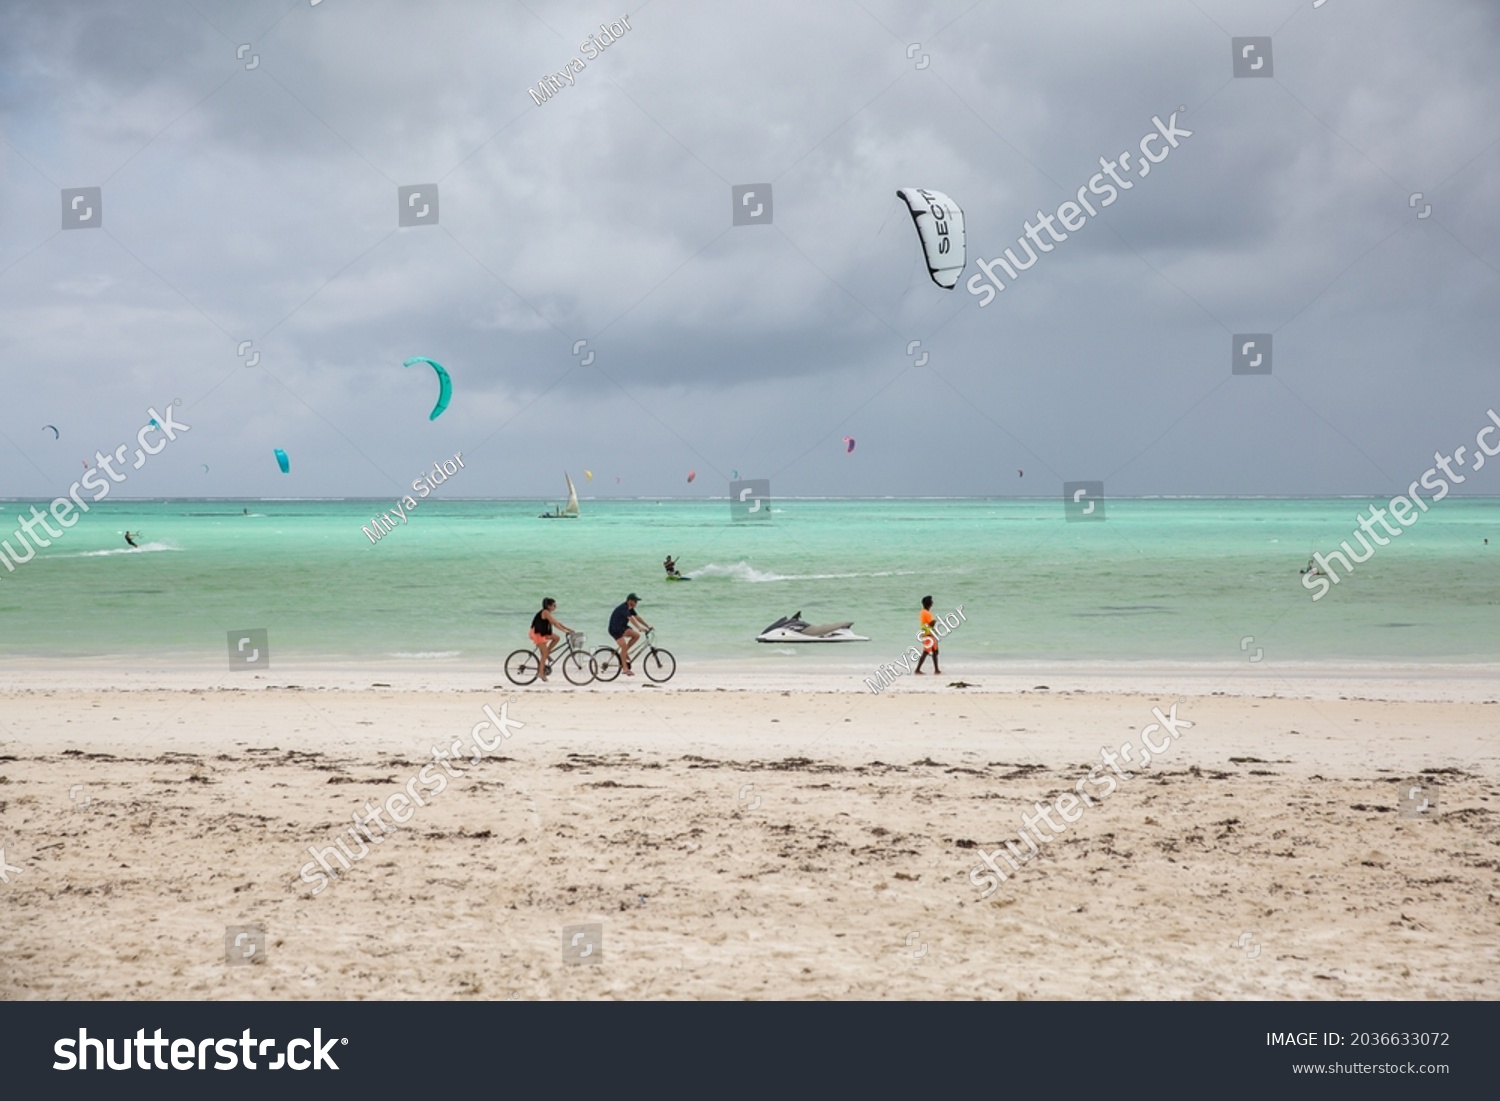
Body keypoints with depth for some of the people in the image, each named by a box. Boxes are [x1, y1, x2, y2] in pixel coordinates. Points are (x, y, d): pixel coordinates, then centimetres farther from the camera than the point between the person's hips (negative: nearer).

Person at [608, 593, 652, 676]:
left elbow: (637, 617, 7)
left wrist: (648, 626, -1)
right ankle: (625, 668, -12)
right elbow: (631, 619, -34)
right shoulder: (623, 608, -24)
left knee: (636, 635, -11)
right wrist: (640, 627, -43)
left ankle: (624, 652, 2)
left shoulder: (630, 609, 5)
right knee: (624, 647, -17)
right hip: (615, 629, -9)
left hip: (622, 627, 9)